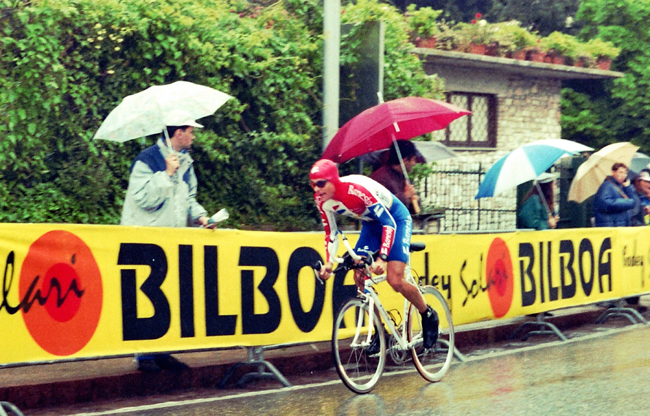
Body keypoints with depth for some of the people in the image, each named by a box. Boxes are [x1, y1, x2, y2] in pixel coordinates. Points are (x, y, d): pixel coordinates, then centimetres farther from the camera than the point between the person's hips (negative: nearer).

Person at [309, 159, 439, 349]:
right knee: (359, 279, -5)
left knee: (395, 280, -17)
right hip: (371, 224, 7)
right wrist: (328, 263, -19)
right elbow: (331, 233, -3)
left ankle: (428, 315, 8)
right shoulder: (322, 200, -16)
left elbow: (388, 223, -33)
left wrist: (382, 258, -42)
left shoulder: (357, 189, -36)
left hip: (396, 219, -7)